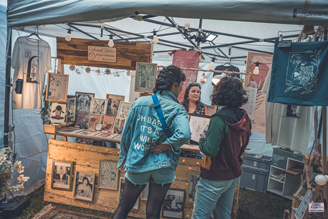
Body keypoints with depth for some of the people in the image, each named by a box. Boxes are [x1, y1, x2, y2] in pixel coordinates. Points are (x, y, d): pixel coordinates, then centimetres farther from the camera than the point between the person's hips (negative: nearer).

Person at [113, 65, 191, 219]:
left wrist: (124, 157, 15)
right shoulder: (177, 109, -12)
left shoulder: (139, 102, -3)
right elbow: (184, 134, -31)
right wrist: (167, 145, -13)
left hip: (137, 164, 2)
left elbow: (127, 133, 2)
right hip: (162, 167, -2)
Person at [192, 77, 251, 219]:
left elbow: (210, 150, -25)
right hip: (234, 175, 8)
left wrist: (202, 140, -7)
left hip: (216, 177, -8)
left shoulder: (220, 118, -24)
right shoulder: (244, 117, 1)